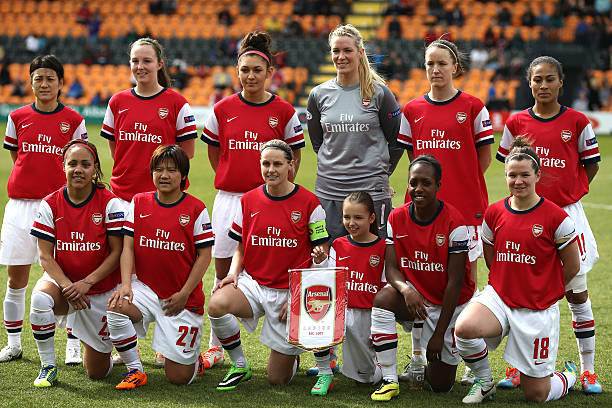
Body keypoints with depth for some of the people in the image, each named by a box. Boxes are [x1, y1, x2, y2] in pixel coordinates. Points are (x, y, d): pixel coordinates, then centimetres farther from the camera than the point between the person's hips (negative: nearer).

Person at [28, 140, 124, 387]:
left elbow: (117, 253, -10)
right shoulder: (50, 205, -5)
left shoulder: (110, 204, -10)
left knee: (97, 373, 1)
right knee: (41, 298, -38)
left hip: (101, 289, -1)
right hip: (62, 279, 1)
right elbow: (45, 256, -6)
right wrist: (67, 285, -23)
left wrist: (86, 283, -21)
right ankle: (48, 366, -16)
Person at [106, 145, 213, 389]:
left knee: (178, 377, -6)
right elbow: (128, 247, 0)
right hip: (146, 287, 3)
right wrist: (126, 285, -15)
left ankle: (199, 358, 33)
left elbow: (204, 255, -4)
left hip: (183, 298, -3)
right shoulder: (139, 203, 3)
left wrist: (184, 294, -11)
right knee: (116, 308, -32)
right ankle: (134, 370, -11)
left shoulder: (195, 209, -4)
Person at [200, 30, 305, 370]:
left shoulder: (283, 111, -1)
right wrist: (230, 179, 9)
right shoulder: (223, 109, 2)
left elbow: (295, 154, 7)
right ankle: (215, 347, 15)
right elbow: (213, 150, 14)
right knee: (223, 272, 6)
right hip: (229, 198, 2)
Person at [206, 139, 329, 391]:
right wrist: (233, 273, -8)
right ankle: (239, 366, -8)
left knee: (277, 379, -1)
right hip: (253, 283, 3)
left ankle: (290, 354, 38)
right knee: (217, 304, -33)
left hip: (290, 292, -3)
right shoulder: (249, 201, 3)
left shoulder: (309, 203, -6)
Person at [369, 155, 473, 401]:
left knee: (440, 386, -2)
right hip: (414, 298, 3)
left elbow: (454, 282, -18)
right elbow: (391, 268, -7)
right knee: (383, 300, -33)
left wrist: (439, 334, -18)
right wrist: (406, 289, -33)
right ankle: (389, 380, -21)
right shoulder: (397, 218, -6)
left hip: (450, 304, -3)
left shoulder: (453, 223, -19)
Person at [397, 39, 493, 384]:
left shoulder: (473, 107, 0)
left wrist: (463, 184, -1)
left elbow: (484, 156, 3)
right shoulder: (413, 110, 9)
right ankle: (418, 358, 15)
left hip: (465, 204, -3)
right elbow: (412, 155, 15)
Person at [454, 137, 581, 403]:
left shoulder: (555, 217, -10)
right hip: (498, 297, 3)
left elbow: (572, 266, 0)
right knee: (464, 328, -32)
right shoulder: (494, 214, 1)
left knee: (536, 395, 0)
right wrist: (512, 284, 9)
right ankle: (484, 382, -2)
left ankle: (568, 376, 37)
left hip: (538, 309, -3)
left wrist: (543, 291, 10)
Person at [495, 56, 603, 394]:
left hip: (567, 213, -1)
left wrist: (569, 193, 1)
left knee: (576, 291, 3)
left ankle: (587, 370, 11)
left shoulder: (576, 122, -2)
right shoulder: (517, 122, 2)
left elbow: (592, 164, 6)